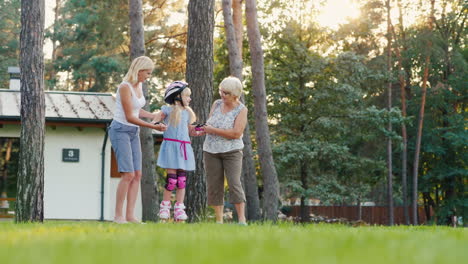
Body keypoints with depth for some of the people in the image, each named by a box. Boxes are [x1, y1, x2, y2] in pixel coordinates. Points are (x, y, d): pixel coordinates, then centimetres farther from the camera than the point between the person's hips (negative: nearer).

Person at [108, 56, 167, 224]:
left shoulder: (139, 85, 9)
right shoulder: (125, 87, -17)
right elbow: (129, 117, -19)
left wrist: (154, 116, 9)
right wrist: (153, 127, -20)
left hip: (133, 132, 9)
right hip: (120, 130, -9)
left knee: (137, 175, 1)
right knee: (128, 174, -15)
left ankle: (130, 215, 3)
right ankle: (118, 215, -7)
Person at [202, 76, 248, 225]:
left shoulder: (241, 110, -7)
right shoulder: (216, 104, 8)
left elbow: (236, 133, -17)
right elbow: (209, 125, 12)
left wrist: (213, 130, -16)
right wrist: (202, 129, -11)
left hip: (232, 151, -5)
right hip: (211, 151, 5)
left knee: (234, 183, -14)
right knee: (214, 186, 2)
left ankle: (242, 219, -11)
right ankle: (219, 221, 7)